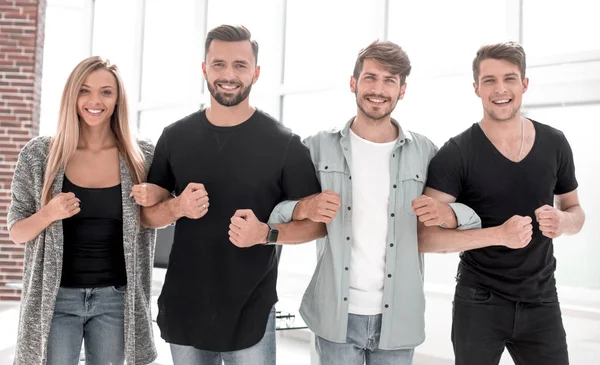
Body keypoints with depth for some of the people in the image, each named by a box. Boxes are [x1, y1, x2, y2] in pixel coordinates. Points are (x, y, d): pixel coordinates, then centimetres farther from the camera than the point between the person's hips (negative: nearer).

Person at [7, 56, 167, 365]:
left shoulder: (142, 157, -3)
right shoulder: (38, 154, -4)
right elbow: (16, 232, 1)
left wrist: (158, 195, -11)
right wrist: (48, 214, -20)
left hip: (115, 297, 1)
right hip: (57, 297, -1)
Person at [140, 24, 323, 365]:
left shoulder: (283, 142, -7)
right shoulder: (175, 136, 3)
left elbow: (319, 221, -4)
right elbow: (146, 213, 9)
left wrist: (267, 233, -22)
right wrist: (178, 207, -13)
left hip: (251, 312, -3)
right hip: (184, 308, 3)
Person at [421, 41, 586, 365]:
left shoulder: (554, 144, 0)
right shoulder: (456, 154, -12)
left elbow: (575, 211, 14)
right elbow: (424, 237, -18)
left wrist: (563, 221, -11)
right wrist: (498, 234, -29)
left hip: (541, 302, 3)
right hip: (479, 304, -3)